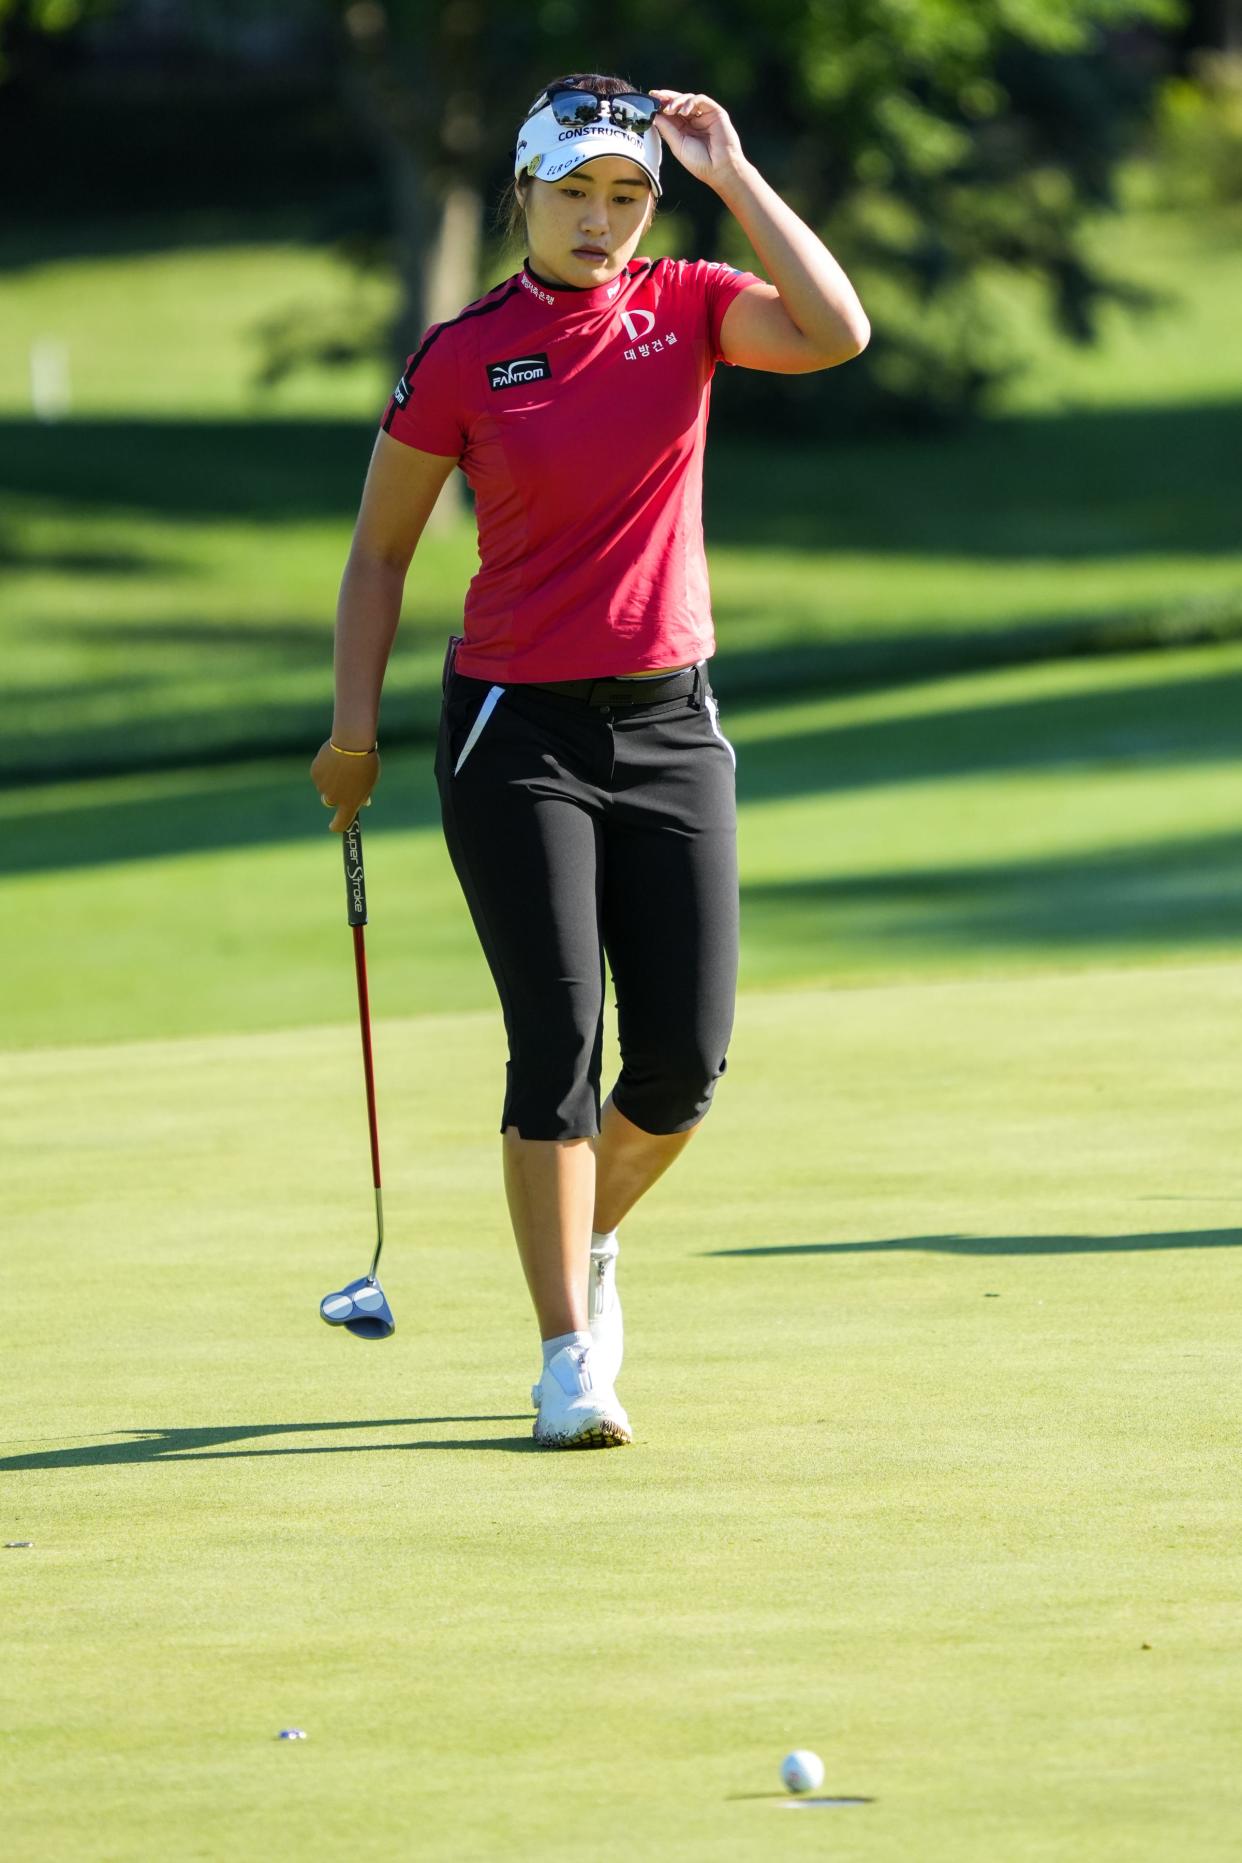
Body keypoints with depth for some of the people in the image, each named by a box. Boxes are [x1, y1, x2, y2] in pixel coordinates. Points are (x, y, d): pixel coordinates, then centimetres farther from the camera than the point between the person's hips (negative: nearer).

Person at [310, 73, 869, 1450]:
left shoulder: (687, 308, 2)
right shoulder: (462, 358, -4)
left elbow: (837, 332, -18)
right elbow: (381, 547, 5)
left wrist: (735, 174, -15)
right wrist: (353, 730, 0)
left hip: (669, 722, 3)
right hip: (516, 730, -3)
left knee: (685, 1063, 1)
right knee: (556, 1043, -11)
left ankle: (588, 1248, 30)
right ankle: (568, 1360, -4)